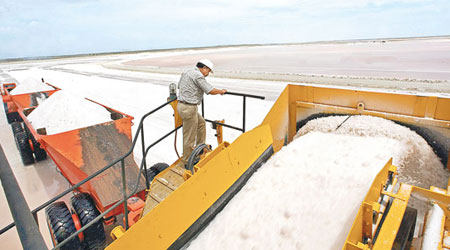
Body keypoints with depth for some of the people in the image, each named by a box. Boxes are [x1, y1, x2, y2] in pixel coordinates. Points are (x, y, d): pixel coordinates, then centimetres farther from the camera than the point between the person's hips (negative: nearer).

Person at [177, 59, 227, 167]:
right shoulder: (198, 75, -15)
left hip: (182, 104, 10)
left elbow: (179, 86, 27)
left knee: (201, 123, 26)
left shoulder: (185, 72, 14)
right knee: (189, 137, 0)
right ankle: (185, 163, 12)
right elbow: (211, 91, -19)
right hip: (189, 108, -10)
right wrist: (222, 91, 1)